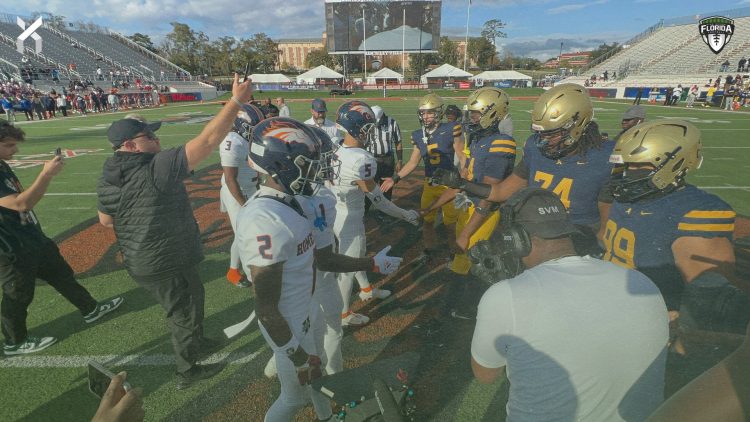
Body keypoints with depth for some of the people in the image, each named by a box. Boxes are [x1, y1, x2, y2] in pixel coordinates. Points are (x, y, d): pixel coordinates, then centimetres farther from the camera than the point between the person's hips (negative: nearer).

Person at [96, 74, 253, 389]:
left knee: (190, 297, 29)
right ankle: (187, 371, 36)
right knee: (183, 312, 14)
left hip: (138, 261, 8)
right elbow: (207, 140, -30)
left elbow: (105, 220, 12)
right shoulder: (158, 168, -26)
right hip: (167, 264, -8)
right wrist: (236, 102, -28)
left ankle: (195, 343, 52)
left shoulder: (107, 179, -1)